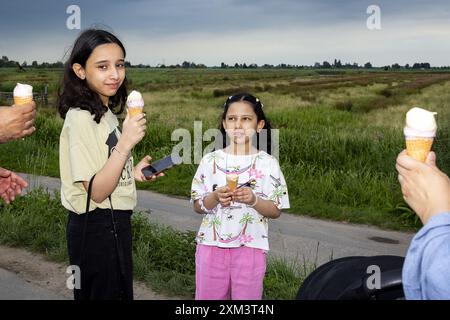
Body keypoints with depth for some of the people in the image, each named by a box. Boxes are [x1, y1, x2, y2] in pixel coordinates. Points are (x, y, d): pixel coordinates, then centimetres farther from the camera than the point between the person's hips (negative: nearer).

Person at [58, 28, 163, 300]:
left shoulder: (106, 114, 9)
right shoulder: (81, 118, -19)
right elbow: (96, 191, -24)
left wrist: (134, 173, 4)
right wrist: (125, 144, -31)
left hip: (115, 224, 9)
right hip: (96, 229, -9)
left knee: (120, 292, 20)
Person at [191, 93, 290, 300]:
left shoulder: (267, 163, -3)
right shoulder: (210, 161, 0)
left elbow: (275, 211, -2)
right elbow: (198, 206, 4)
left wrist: (253, 200, -20)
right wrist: (215, 197, -16)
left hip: (251, 248, -1)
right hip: (212, 245, 1)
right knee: (207, 297, 10)